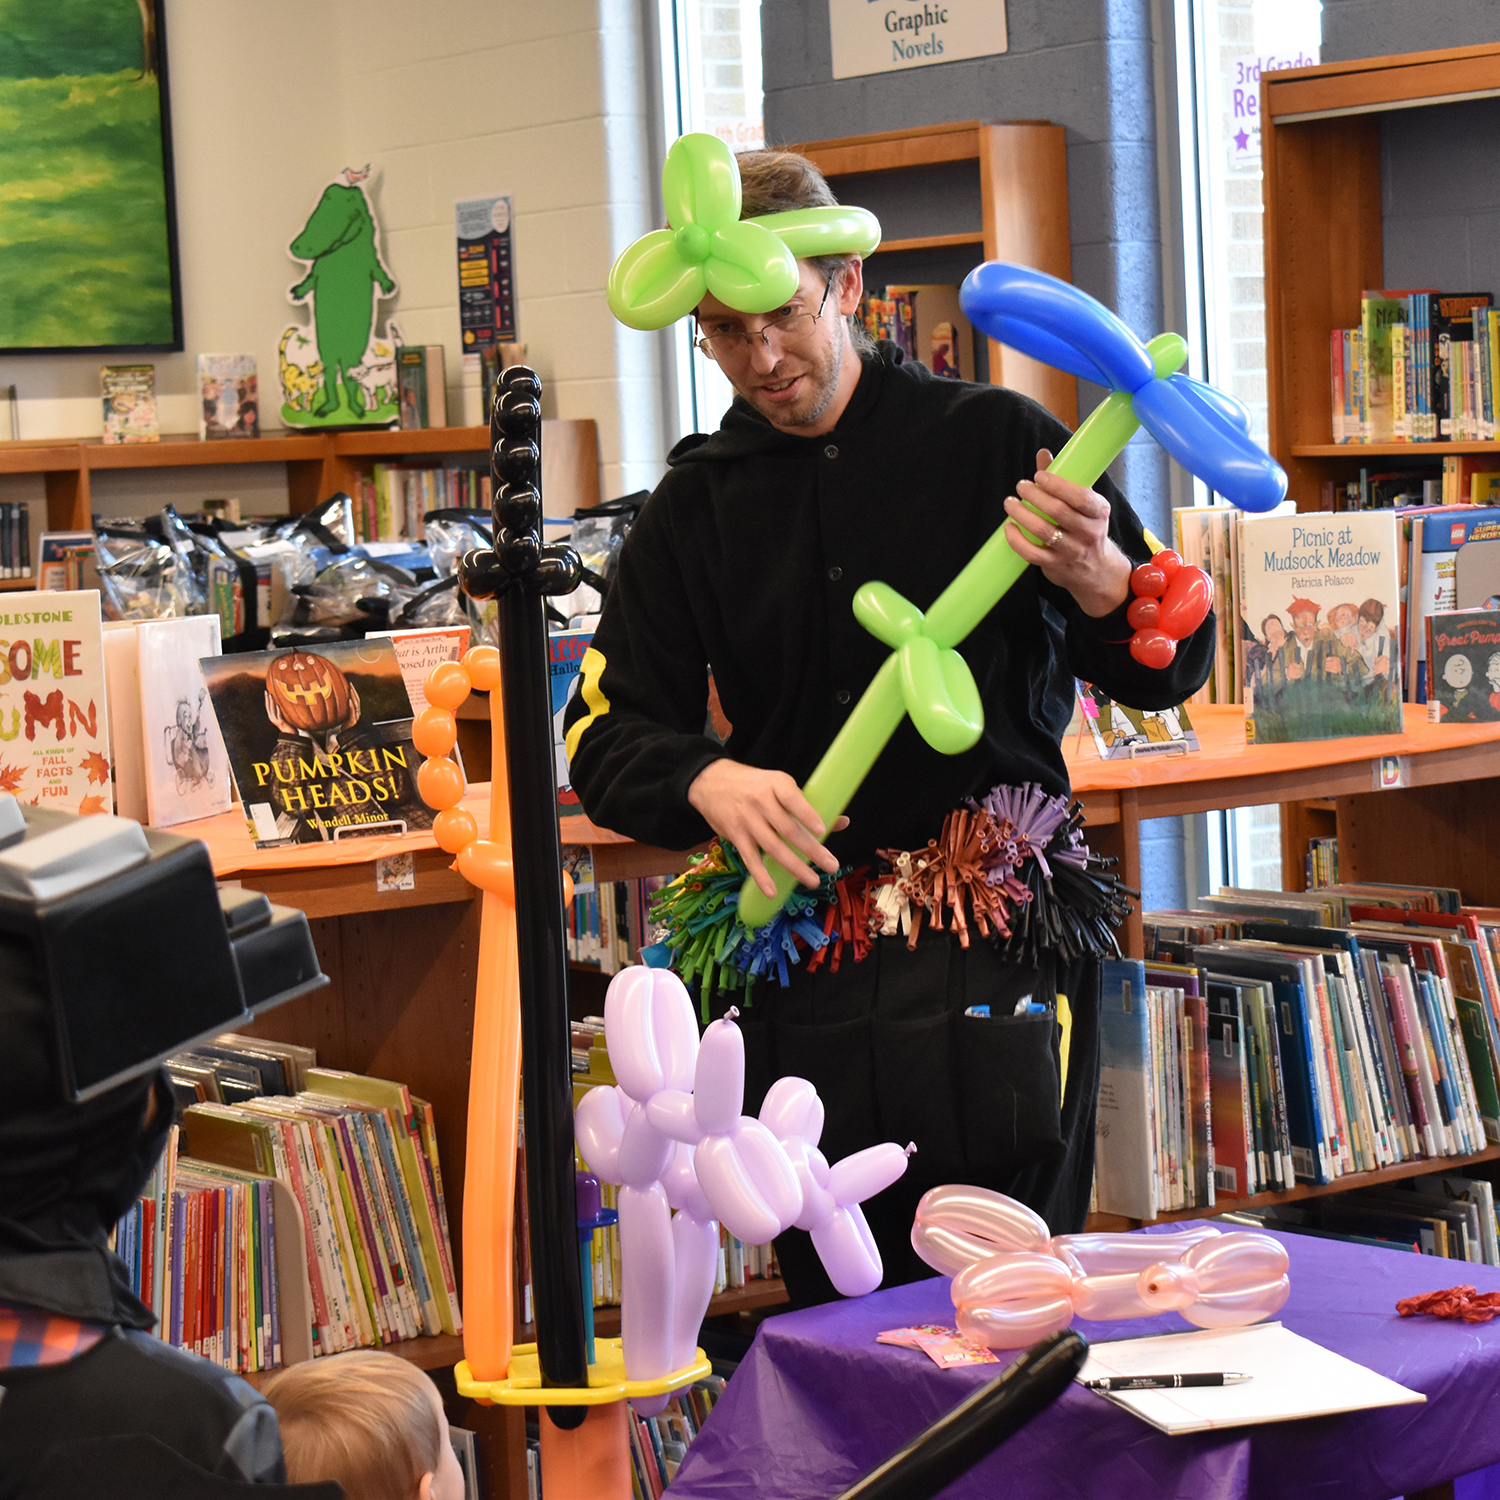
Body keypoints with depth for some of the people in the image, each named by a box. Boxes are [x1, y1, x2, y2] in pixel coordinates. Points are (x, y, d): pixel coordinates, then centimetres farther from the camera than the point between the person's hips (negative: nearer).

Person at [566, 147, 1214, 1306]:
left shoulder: (994, 441, 2)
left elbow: (1174, 667, 2)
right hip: (801, 959, 3)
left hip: (994, 945, -3)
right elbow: (606, 739, 7)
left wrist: (1100, 582, -21)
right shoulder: (696, 504, 11)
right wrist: (709, 783, -16)